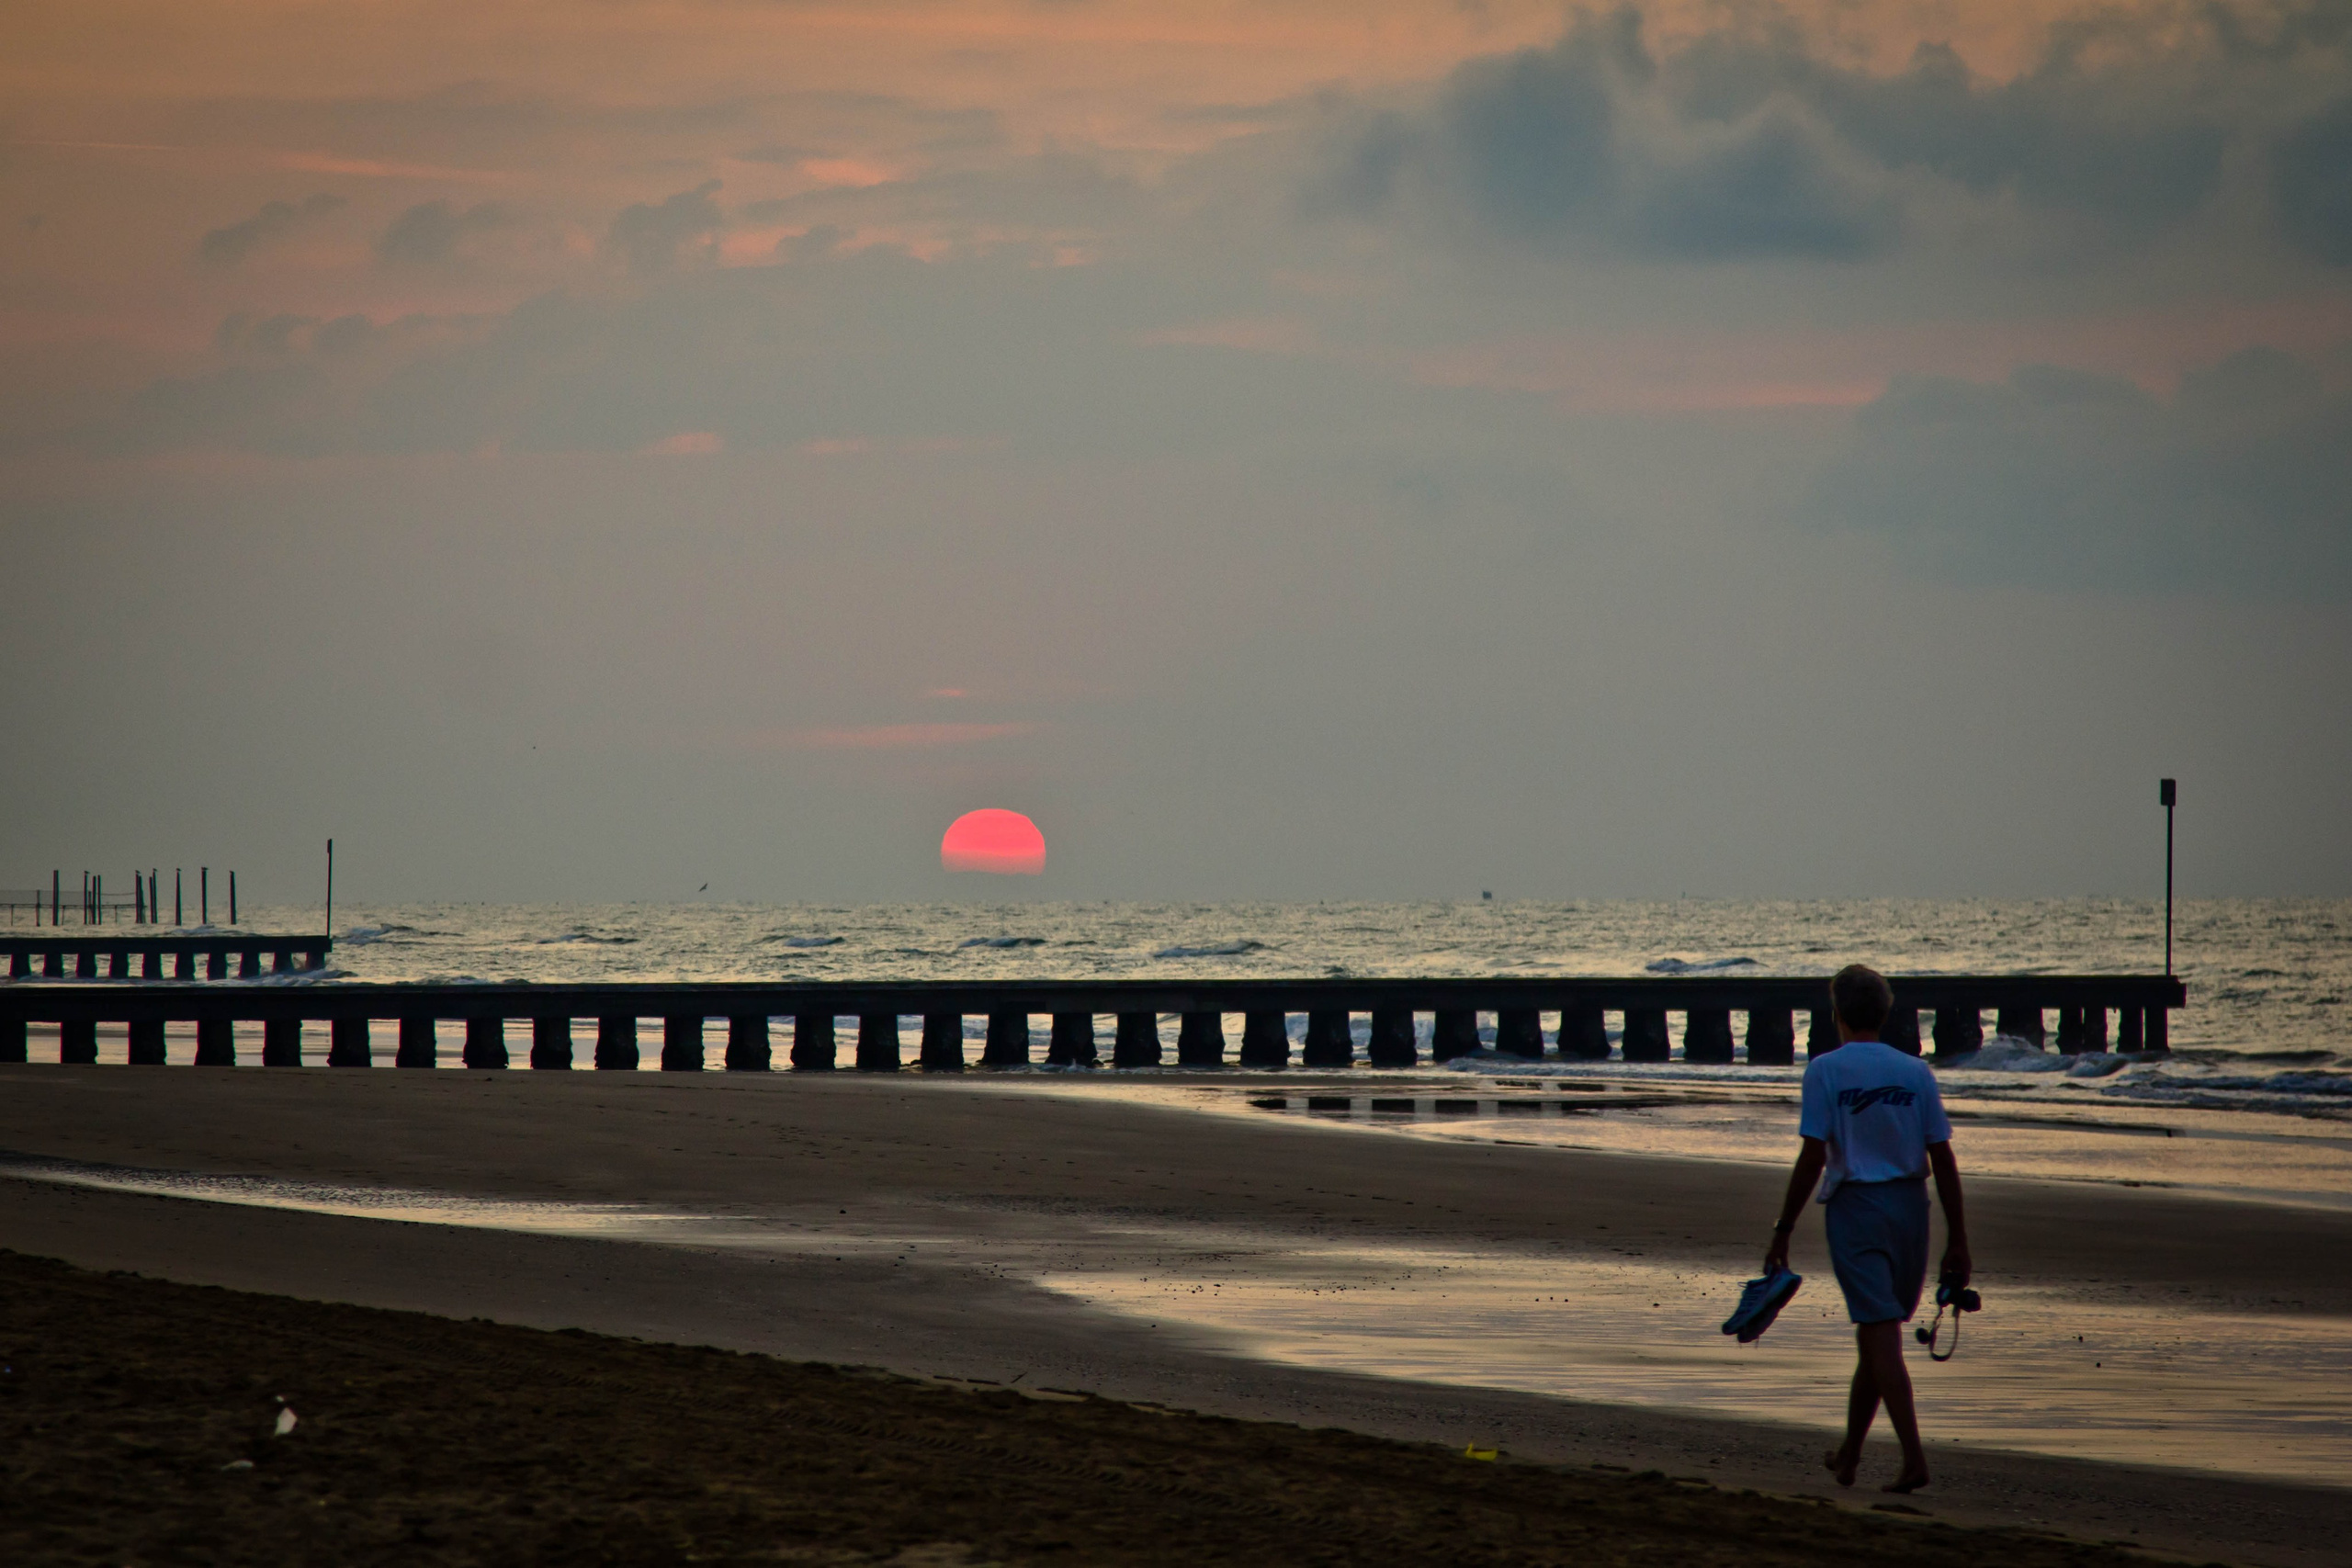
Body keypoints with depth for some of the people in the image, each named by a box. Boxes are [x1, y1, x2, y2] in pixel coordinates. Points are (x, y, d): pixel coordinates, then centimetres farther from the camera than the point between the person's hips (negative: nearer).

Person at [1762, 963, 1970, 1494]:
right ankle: (1848, 1454, 28)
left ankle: (1913, 1457, -17)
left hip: (1855, 1208, -4)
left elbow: (1813, 1157, -11)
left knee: (1880, 1336, -6)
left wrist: (1783, 1231, -5)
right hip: (1910, 1206, 4)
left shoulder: (1826, 1069, -5)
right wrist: (1957, 1241, 6)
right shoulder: (1915, 1071, 5)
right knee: (1877, 1335, 16)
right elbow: (1943, 1159, 3)